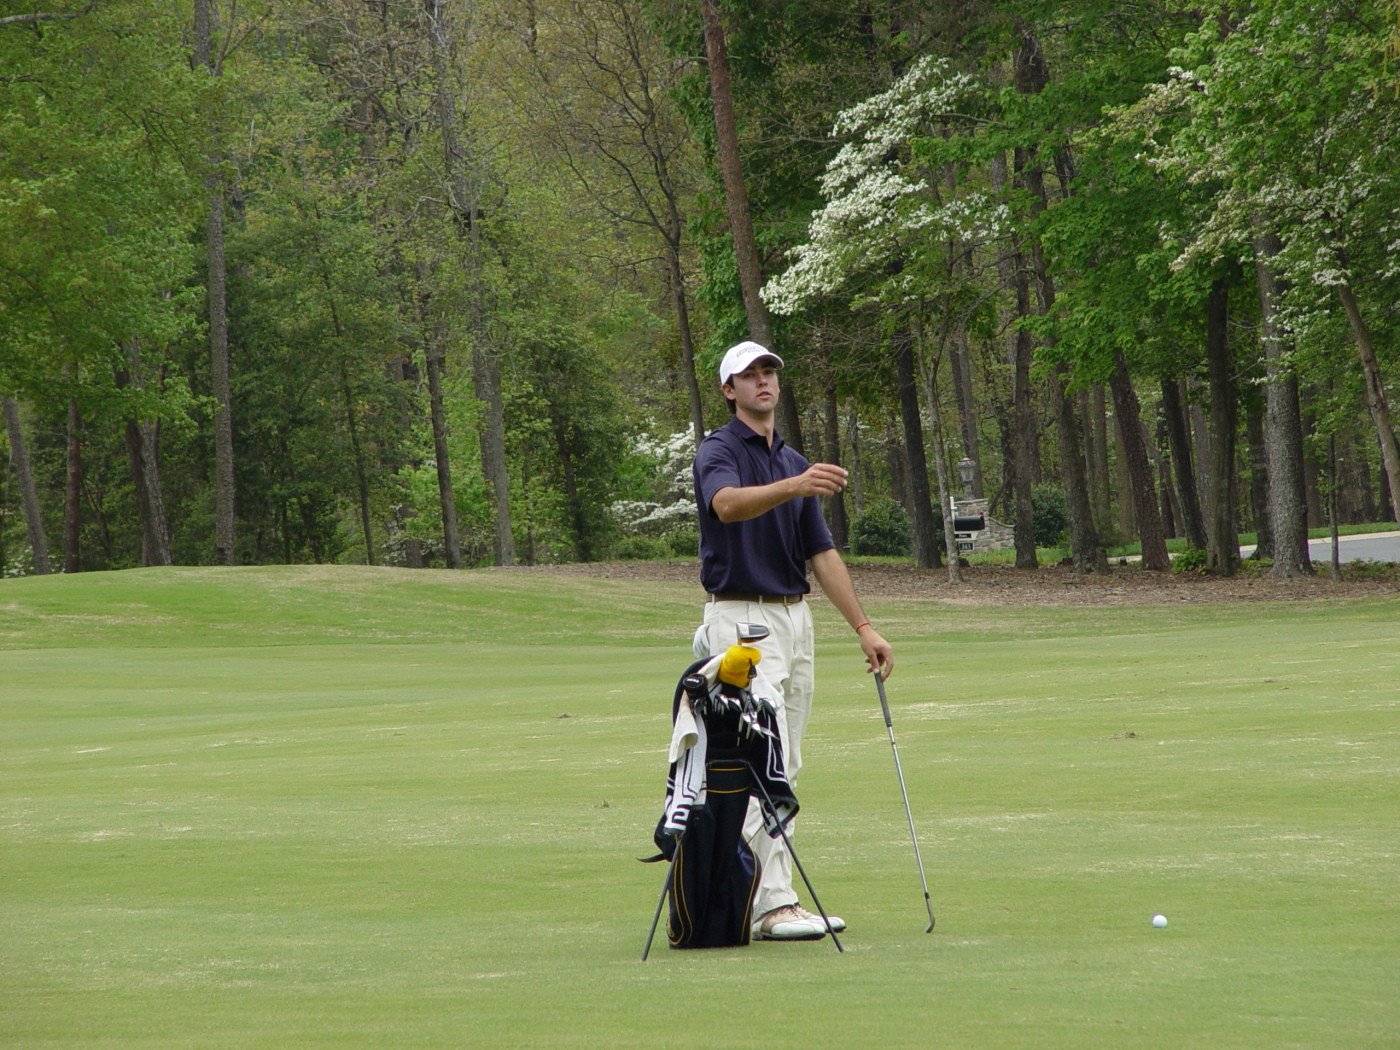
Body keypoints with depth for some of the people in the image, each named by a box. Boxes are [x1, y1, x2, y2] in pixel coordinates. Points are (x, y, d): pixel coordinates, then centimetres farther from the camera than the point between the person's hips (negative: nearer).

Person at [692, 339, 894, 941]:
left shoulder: (794, 462, 16)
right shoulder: (718, 451, -8)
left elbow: (821, 553, 16)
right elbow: (728, 504, -33)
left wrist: (863, 627, 9)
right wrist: (794, 486, -50)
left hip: (794, 617, 8)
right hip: (740, 619, -8)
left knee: (784, 768, 8)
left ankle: (762, 894, 12)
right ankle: (774, 904, -19)